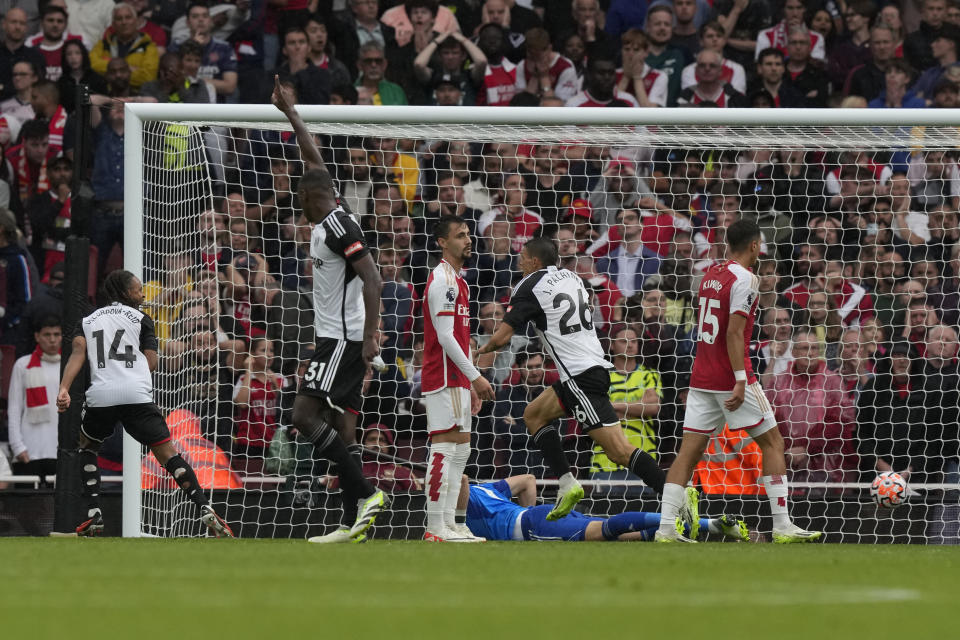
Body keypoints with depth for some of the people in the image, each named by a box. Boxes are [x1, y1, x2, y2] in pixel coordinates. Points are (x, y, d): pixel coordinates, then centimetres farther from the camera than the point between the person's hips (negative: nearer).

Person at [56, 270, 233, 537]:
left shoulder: (88, 321, 21)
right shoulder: (140, 319, 13)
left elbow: (78, 352, 2)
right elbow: (151, 362, 5)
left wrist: (64, 389, -10)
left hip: (100, 395, 2)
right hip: (137, 394, -2)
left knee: (87, 447, 27)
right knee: (167, 454, -3)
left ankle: (93, 515, 13)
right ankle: (205, 510, -16)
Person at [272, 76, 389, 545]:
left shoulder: (337, 224, -13)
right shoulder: (329, 220, 13)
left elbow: (370, 276, -21)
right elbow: (313, 159, 26)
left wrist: (370, 335, -26)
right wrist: (289, 112, 31)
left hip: (344, 339, -10)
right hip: (337, 337, 10)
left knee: (305, 414, -14)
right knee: (340, 427, 6)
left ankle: (366, 493, -19)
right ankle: (353, 524, 3)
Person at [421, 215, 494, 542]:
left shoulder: (456, 280, 20)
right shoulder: (443, 280, -12)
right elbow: (445, 337, -19)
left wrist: (471, 385, 21)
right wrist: (475, 376, -17)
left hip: (457, 379, 10)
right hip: (444, 378, -10)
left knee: (460, 450, 11)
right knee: (444, 447, -12)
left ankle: (448, 524, 13)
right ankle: (435, 529, -13)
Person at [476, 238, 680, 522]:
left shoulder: (530, 288, -5)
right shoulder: (571, 277, 17)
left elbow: (502, 337, -7)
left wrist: (483, 349, 17)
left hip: (580, 376, -9)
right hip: (595, 364, 9)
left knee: (619, 451, -14)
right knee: (534, 414, 21)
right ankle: (567, 484, 9)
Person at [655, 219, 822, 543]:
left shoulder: (710, 274, 13)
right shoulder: (744, 279, -12)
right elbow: (734, 333, -19)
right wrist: (740, 381, -21)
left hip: (701, 378, 7)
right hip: (730, 378, -7)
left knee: (689, 451, 3)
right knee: (772, 442, 4)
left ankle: (667, 527, -7)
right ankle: (782, 526, 0)